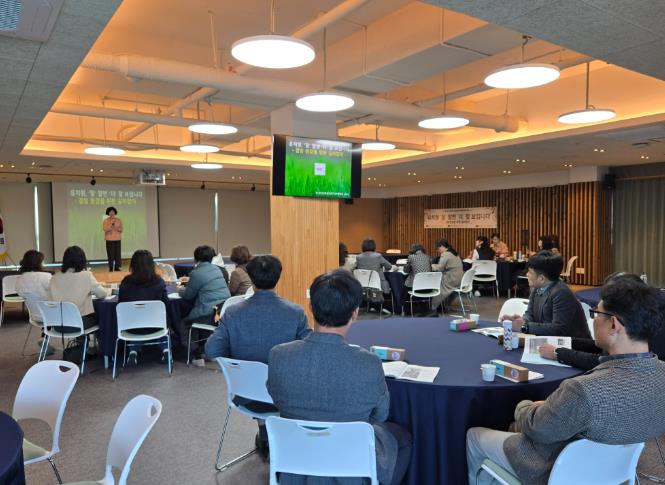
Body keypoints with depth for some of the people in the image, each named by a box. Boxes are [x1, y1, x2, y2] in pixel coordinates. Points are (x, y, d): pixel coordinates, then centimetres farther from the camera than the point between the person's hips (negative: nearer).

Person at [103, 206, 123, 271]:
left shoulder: (118, 220, 9)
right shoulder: (106, 221, 1)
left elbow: (121, 229, 8)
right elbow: (105, 229, -10)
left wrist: (118, 229, -12)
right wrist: (111, 224, -17)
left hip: (117, 239, 3)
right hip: (109, 240, -2)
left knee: (118, 254, -3)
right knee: (110, 254, -7)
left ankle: (117, 267, 4)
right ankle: (111, 268, -1)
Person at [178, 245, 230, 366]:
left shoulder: (196, 273, -8)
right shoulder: (216, 269, 14)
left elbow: (188, 295, 3)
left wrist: (180, 290, 25)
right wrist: (190, 280, 47)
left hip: (210, 314, -8)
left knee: (183, 324, 16)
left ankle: (198, 357, 9)